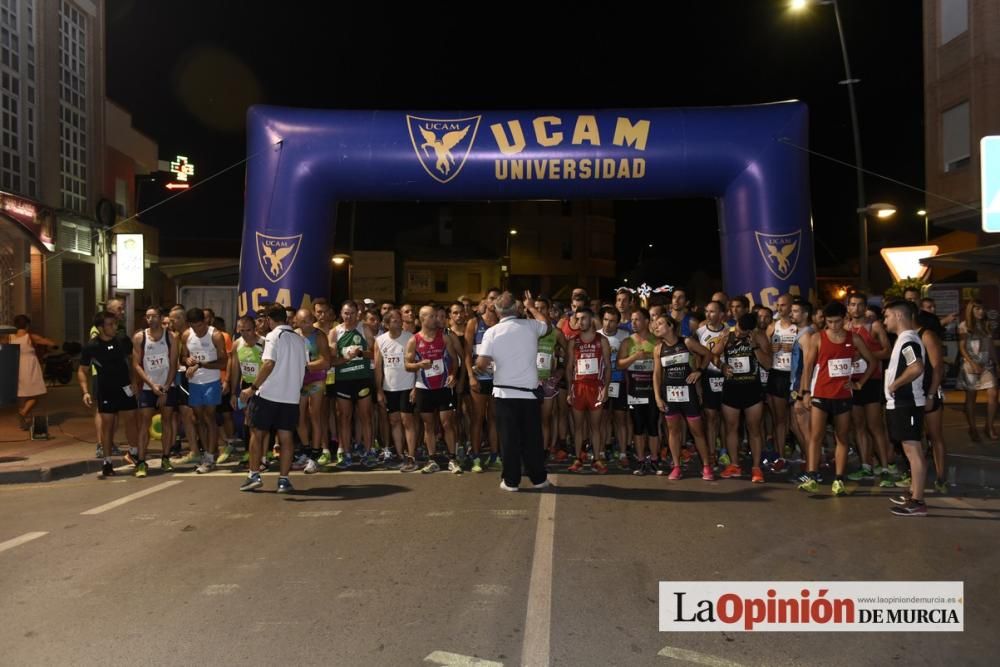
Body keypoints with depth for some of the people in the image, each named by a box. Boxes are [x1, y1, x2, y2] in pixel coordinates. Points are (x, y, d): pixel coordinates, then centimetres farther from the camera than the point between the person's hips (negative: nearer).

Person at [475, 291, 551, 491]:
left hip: (505, 392, -1)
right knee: (532, 437, 11)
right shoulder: (530, 326, -1)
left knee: (509, 438, 6)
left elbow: (482, 364, -13)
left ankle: (511, 480, 11)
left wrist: (481, 366, 10)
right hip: (529, 392, 1)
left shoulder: (492, 332, -6)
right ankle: (538, 478, 20)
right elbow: (546, 323, 23)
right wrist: (532, 307, 35)